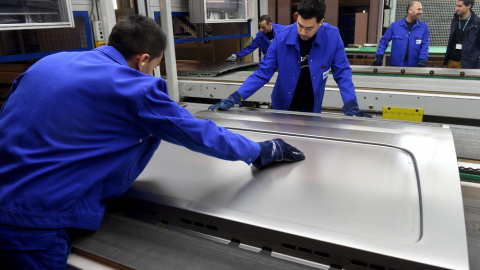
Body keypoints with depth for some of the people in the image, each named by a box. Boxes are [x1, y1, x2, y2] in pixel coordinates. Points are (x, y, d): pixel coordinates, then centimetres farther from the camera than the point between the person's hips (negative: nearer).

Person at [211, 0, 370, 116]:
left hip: (312, 109, 0)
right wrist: (235, 98, -22)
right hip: (282, 107, 0)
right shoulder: (282, 38, -17)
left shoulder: (332, 37, -16)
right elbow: (263, 72, -14)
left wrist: (351, 106, -22)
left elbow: (342, 72, -10)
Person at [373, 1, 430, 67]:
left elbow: (425, 45, 1)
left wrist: (422, 60, -13)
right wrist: (379, 56, -6)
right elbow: (384, 41, 4)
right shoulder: (395, 25, 1)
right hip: (395, 65, -1)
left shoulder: (424, 27, 4)